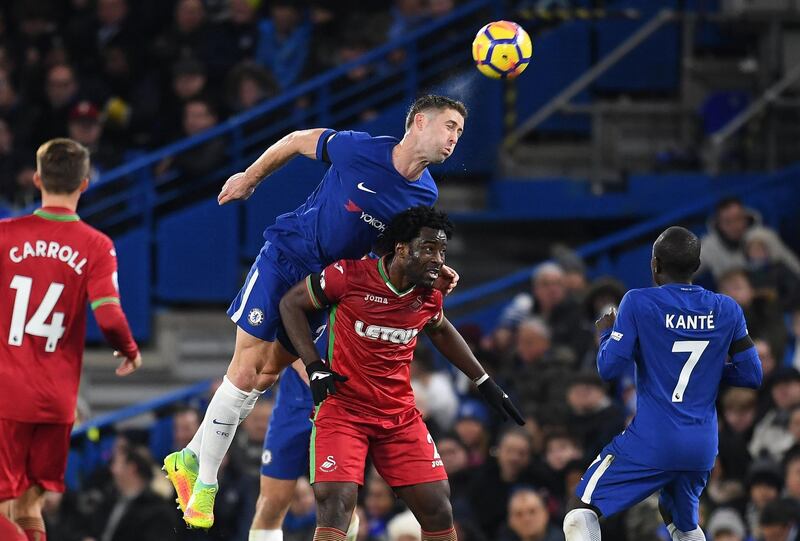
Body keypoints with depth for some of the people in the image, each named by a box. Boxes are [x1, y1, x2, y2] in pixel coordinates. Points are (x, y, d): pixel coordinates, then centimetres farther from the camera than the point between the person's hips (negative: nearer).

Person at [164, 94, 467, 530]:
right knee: (246, 369, -7)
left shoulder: (424, 196, -3)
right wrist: (250, 178, 9)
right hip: (285, 259, -5)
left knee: (267, 375, 5)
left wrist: (431, 275, -6)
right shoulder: (361, 150, -19)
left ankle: (190, 458, 19)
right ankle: (204, 482, 3)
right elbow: (298, 141, -3)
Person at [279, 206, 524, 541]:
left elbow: (441, 332, 24)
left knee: (437, 507, 0)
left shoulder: (428, 298, 0)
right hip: (343, 409, -5)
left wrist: (485, 384, 25)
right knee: (335, 504, -19)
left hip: (400, 415, 5)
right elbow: (291, 304, -2)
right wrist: (314, 368, -10)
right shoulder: (350, 276, -15)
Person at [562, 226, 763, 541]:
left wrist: (605, 334, 13)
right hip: (702, 448, 5)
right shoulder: (727, 310, 5)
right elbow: (752, 376, 8)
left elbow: (609, 368, -8)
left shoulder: (638, 303, -7)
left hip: (651, 443, -5)